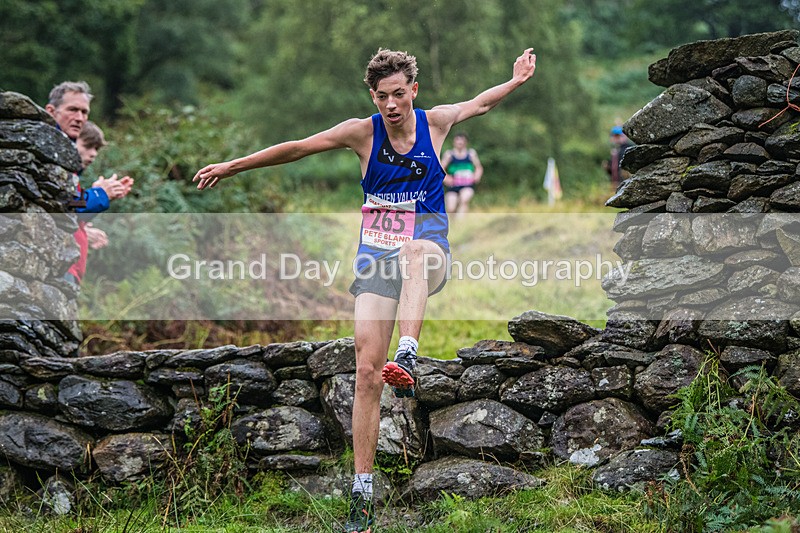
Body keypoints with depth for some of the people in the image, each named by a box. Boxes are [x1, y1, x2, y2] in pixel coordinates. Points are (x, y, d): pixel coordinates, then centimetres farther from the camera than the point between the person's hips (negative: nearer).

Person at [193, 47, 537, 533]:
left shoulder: (435, 122, 4)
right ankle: (362, 494, -7)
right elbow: (296, 149, 4)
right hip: (376, 255, 0)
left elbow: (481, 103, 24)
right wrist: (231, 167, 8)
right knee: (367, 369, -12)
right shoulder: (363, 132, 0)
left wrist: (515, 82, 13)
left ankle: (408, 357, -55)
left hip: (431, 249, 0)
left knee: (416, 250, -40)